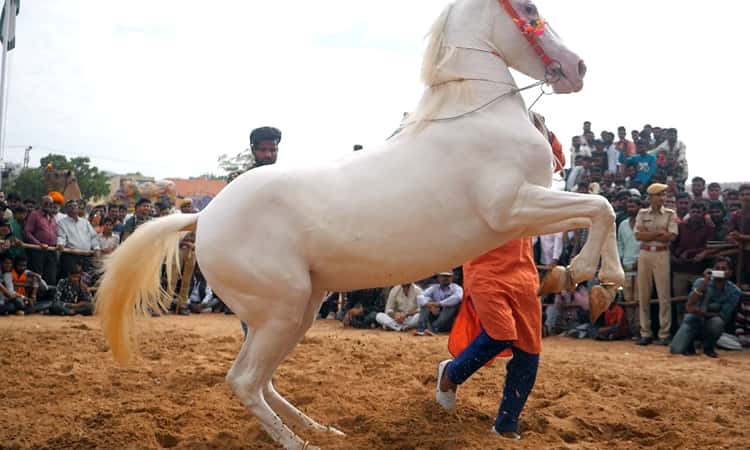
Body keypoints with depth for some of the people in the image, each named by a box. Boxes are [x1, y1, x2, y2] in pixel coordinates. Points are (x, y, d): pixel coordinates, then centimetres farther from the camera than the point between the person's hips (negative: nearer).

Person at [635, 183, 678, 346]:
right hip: (645, 254, 2)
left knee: (664, 295, -4)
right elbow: (638, 235, -2)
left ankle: (664, 334, 2)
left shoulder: (670, 214, 6)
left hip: (662, 254, -2)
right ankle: (645, 333, 10)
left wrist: (648, 235, -7)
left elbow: (671, 236, -7)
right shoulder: (642, 213, 10)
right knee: (643, 295, 3)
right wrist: (659, 232, -10)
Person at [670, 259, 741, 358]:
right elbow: (690, 307, -25)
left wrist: (701, 312, -26)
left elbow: (724, 316, -15)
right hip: (694, 321, -1)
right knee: (676, 350, -24)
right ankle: (690, 343, 13)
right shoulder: (701, 282, -12)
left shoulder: (734, 291, -11)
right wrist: (705, 282, -30)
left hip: (711, 325, 1)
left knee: (717, 321, -36)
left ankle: (708, 347, -6)